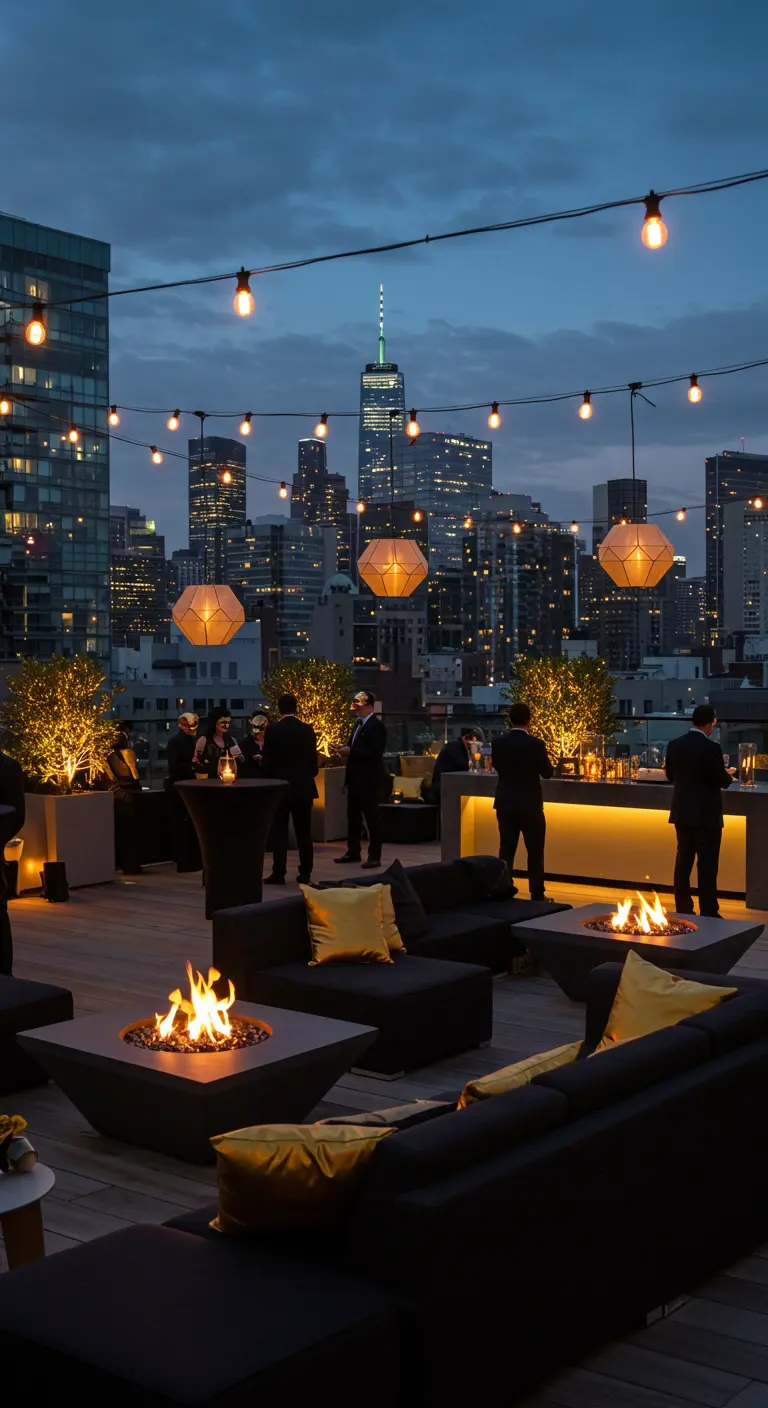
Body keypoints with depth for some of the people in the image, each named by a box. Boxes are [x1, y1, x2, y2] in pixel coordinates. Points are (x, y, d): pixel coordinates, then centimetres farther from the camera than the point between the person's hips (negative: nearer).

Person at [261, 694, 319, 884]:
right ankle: (305, 873, 8)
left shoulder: (273, 730, -8)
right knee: (304, 832, 6)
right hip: (304, 787, 3)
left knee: (279, 832, 2)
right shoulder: (307, 730, 1)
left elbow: (267, 761, -7)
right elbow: (314, 761, 4)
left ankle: (279, 873, -1)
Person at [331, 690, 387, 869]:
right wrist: (343, 748, 1)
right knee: (353, 816, 14)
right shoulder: (359, 723, 14)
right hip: (355, 778, 9)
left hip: (369, 780, -9)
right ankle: (353, 851, 25)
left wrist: (350, 752, -23)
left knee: (372, 817, -2)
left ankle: (374, 856, 5)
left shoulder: (376, 726, -15)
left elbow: (374, 752, -24)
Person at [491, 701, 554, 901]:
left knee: (506, 849, 9)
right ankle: (537, 895, 9)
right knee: (535, 851, 6)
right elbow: (548, 773, -5)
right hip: (530, 805, -3)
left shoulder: (498, 743, -4)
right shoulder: (535, 744, -15)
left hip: (505, 804, 3)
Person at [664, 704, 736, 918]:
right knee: (707, 863, 0)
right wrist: (728, 774, 7)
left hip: (682, 812, 6)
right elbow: (722, 781, -14)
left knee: (683, 860, 12)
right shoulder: (711, 748, -18)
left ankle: (683, 908, 16)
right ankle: (708, 912, 2)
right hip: (706, 814, -6)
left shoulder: (674, 745, 2)